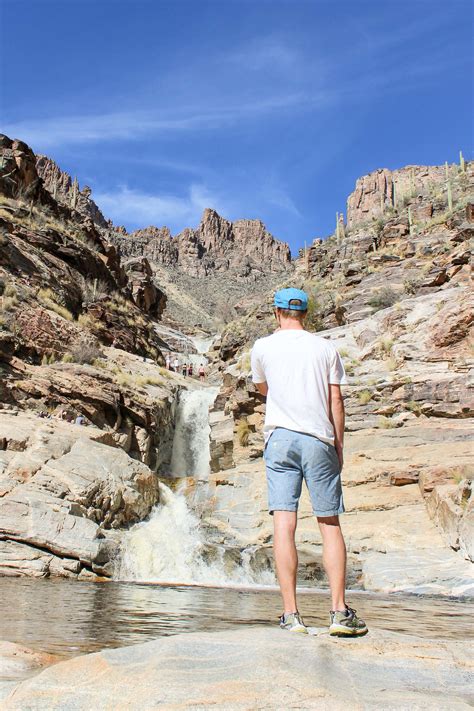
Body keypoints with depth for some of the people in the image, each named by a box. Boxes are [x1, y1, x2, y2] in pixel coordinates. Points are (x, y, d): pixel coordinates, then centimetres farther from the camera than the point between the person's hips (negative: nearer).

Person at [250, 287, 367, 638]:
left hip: (280, 437, 0)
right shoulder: (326, 348, 8)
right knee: (330, 524, 6)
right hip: (319, 439, 1)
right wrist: (339, 444, 11)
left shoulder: (263, 347, 8)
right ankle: (340, 611, 5)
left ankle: (291, 614, -3)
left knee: (284, 523, -3)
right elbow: (336, 401, 5)